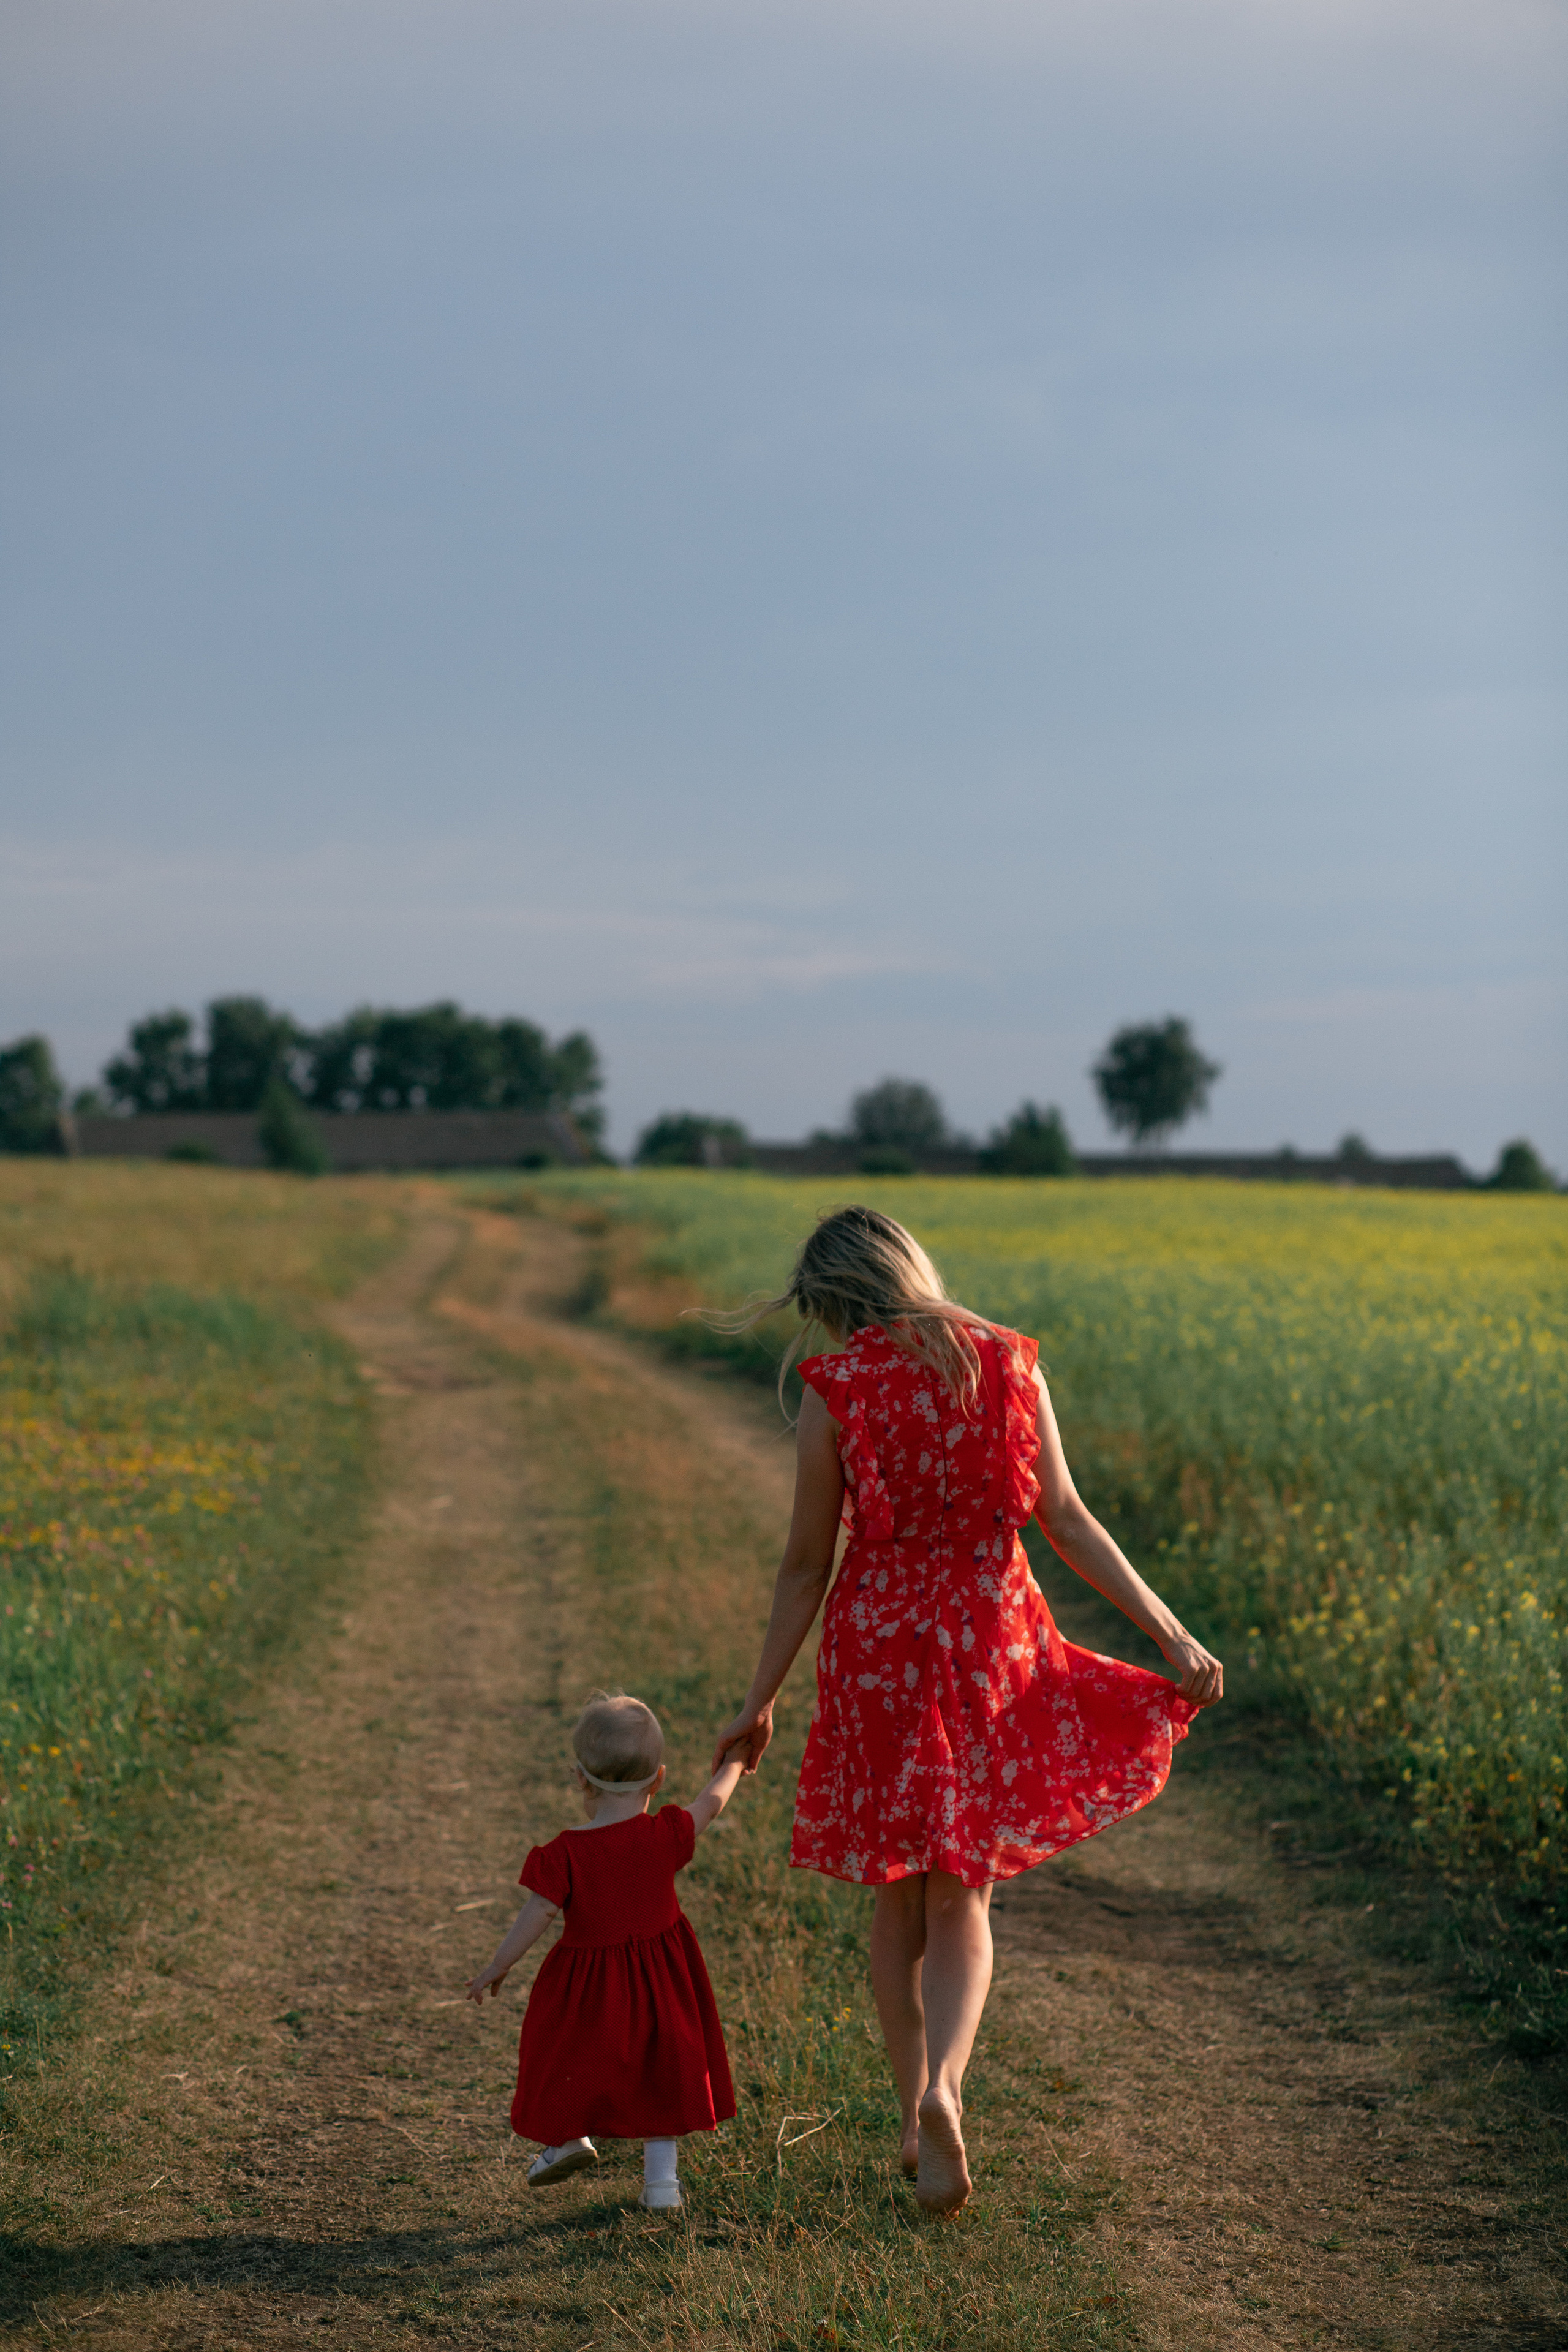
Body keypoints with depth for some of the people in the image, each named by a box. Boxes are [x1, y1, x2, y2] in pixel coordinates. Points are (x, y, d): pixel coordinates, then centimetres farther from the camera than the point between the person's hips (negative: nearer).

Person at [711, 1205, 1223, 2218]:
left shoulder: (835, 1394, -7)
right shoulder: (1009, 1364, 0)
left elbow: (807, 1565, -4)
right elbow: (1068, 1521, -3)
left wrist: (762, 1702, 6)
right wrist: (1172, 1636, 2)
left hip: (878, 1644, -1)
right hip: (991, 1641, 2)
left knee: (898, 1896, 14)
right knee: (961, 1898, 7)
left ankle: (917, 2118, 19)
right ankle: (943, 2084, -17)